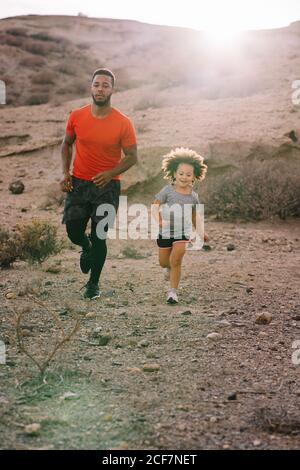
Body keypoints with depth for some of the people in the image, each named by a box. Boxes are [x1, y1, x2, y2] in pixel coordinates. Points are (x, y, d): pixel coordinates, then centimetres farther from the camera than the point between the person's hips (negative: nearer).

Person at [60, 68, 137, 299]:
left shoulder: (123, 123, -11)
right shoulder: (76, 116, -3)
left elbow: (132, 157, -5)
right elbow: (67, 144, 12)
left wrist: (110, 173, -21)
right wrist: (65, 172, -1)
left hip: (107, 185, -2)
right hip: (78, 183, 3)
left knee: (99, 238, -1)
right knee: (73, 231, 0)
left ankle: (94, 284, 19)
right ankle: (87, 248, 38)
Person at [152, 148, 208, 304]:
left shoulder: (193, 196, 1)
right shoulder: (168, 190, -10)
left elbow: (195, 215, 13)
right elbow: (155, 205, -16)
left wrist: (200, 232, 7)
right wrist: (158, 219, -35)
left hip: (183, 233, 0)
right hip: (165, 232, 0)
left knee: (176, 261, -14)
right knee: (163, 262, 13)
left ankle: (173, 291, -3)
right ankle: (170, 267, 51)